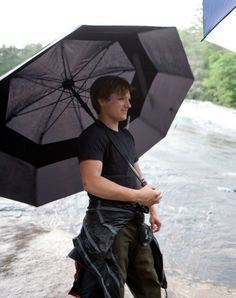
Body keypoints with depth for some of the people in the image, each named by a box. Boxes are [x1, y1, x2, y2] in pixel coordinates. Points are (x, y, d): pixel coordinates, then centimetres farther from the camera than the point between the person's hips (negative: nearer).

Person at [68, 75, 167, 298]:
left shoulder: (126, 136, 16)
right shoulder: (93, 135, -11)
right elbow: (91, 182, -25)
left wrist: (152, 208, 14)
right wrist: (138, 195, -20)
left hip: (135, 222, 8)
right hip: (107, 226, -8)